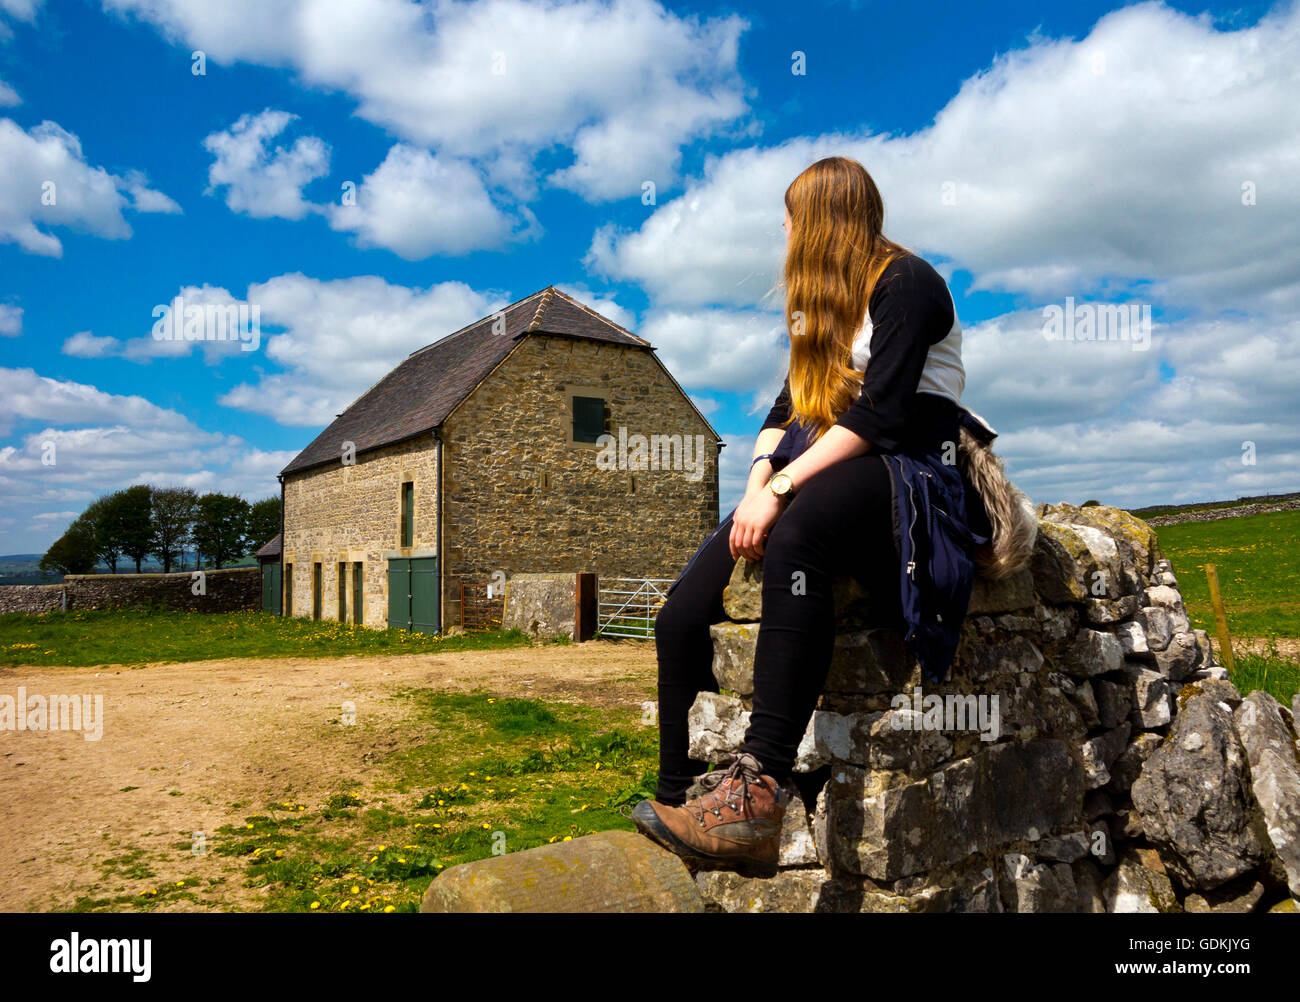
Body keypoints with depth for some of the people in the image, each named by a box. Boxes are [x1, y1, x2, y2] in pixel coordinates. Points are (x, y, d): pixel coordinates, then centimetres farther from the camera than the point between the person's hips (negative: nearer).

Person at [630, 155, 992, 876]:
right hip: (822, 468, 7)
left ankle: (759, 795, -44)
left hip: (909, 471, -7)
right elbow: (787, 408, 16)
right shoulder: (824, 302, 27)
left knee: (796, 535, -41)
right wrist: (757, 486, -3)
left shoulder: (906, 283, 1)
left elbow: (879, 414, -14)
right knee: (681, 615, -15)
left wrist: (781, 489, -22)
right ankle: (676, 803, -8)